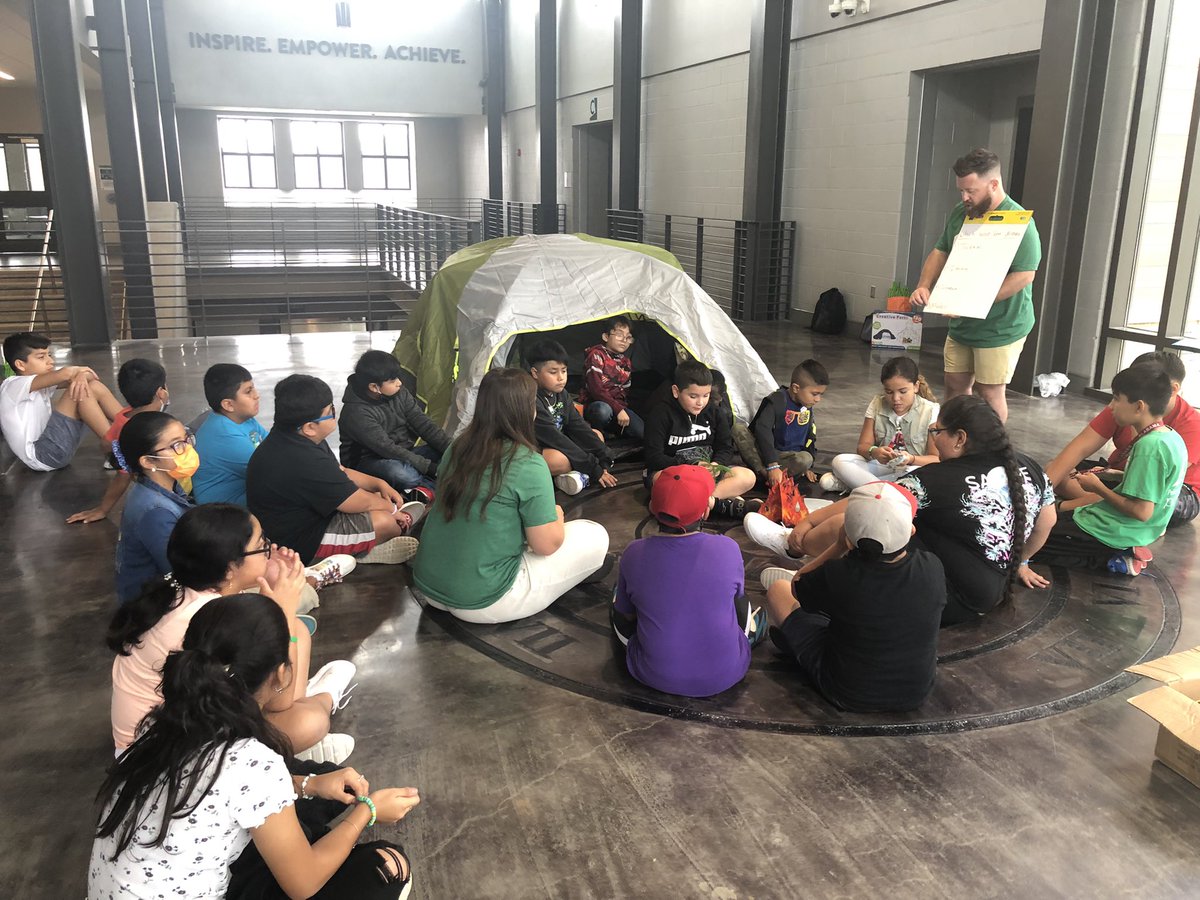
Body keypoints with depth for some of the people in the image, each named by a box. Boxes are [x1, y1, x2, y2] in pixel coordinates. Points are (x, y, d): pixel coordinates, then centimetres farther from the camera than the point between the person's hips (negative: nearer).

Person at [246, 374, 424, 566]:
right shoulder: (305, 463, -34)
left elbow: (341, 473, 13)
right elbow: (361, 503, -23)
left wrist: (380, 484, -1)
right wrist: (391, 507, -4)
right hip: (299, 543, -11)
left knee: (377, 494, 13)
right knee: (384, 521, -17)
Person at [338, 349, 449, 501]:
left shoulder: (398, 392, -3)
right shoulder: (356, 413, -22)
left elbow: (423, 423, -4)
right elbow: (386, 448, -27)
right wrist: (430, 467, -31)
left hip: (404, 455, 7)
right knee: (399, 473, -40)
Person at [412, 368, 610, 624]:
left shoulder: (458, 447, 0)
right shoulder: (528, 465, -19)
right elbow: (547, 544, -12)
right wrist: (557, 514, 9)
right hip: (480, 603, -7)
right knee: (596, 536, 5)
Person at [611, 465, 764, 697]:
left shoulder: (634, 554, -16)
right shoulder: (728, 548, -16)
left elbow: (626, 615, 1)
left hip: (655, 677, -1)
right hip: (724, 676, 1)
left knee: (619, 594, 22)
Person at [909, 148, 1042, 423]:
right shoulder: (959, 214, 4)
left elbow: (1024, 275, -22)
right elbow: (940, 252, 14)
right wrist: (924, 286, -4)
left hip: (999, 328, -7)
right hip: (961, 325, 7)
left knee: (989, 392, 1)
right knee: (955, 385, 13)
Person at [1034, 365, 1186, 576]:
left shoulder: (1149, 446, -25)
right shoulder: (1171, 438, 4)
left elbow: (1142, 512, -26)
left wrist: (1099, 488, -13)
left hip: (1115, 534, -10)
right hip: (1131, 530, 10)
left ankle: (1113, 558, -6)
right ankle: (1123, 554, 8)